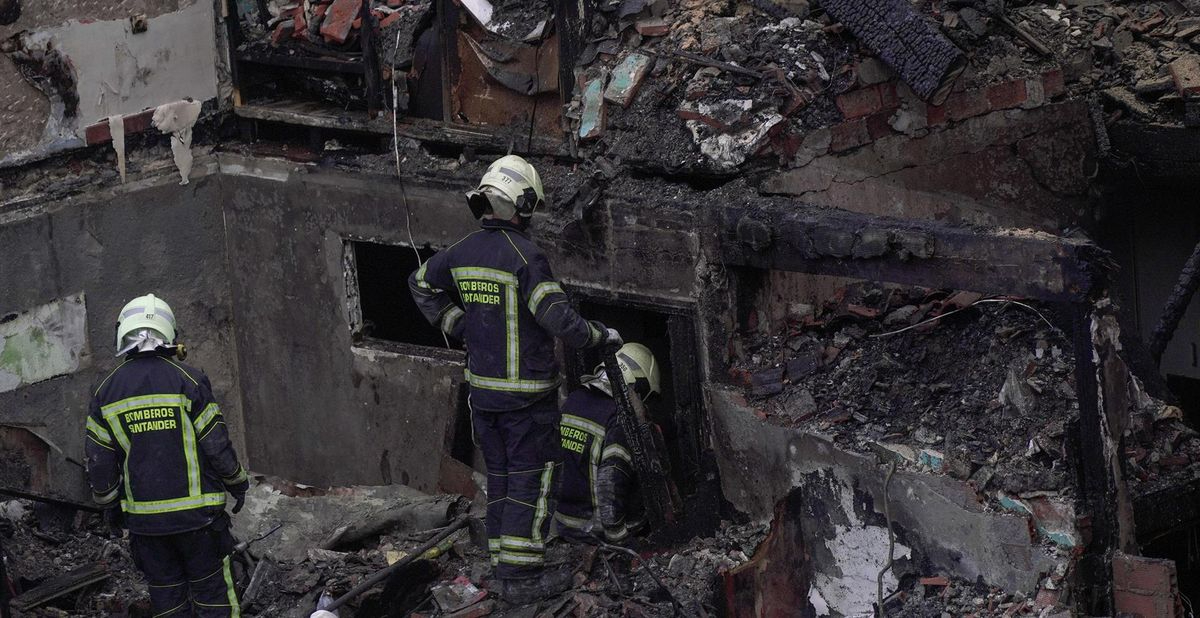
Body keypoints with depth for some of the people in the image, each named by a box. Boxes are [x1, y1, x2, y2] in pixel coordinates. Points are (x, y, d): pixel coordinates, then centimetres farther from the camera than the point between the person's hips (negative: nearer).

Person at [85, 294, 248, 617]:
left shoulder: (107, 391, 1)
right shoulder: (188, 380, -9)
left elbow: (99, 462, 4)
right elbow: (216, 445, -6)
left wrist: (108, 504, 19)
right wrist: (238, 484, 10)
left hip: (144, 517, 3)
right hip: (196, 513, -3)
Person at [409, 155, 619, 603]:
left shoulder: (463, 252, 2)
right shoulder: (525, 256, -21)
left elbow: (421, 283, 19)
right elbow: (558, 319, -24)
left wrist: (458, 327, 19)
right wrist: (600, 336, -6)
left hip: (482, 385, 7)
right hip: (527, 392, -7)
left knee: (501, 477, 15)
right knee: (532, 479, 1)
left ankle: (505, 567, 19)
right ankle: (521, 574, 1)